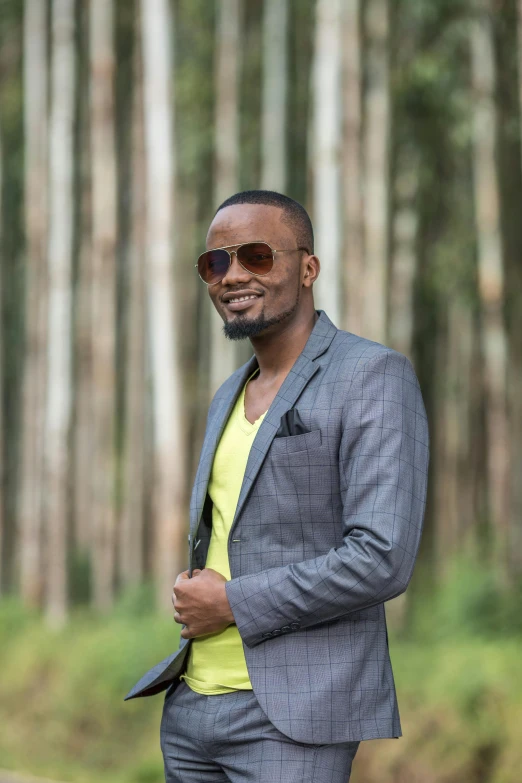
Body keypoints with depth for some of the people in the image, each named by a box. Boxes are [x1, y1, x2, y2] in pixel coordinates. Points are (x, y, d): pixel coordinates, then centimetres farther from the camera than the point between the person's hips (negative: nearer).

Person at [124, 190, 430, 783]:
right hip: (190, 705, 7)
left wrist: (233, 603, -12)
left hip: (293, 717, -7)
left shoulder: (373, 376, -8)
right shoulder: (229, 397, 17)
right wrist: (190, 592, 7)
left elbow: (383, 559, -17)